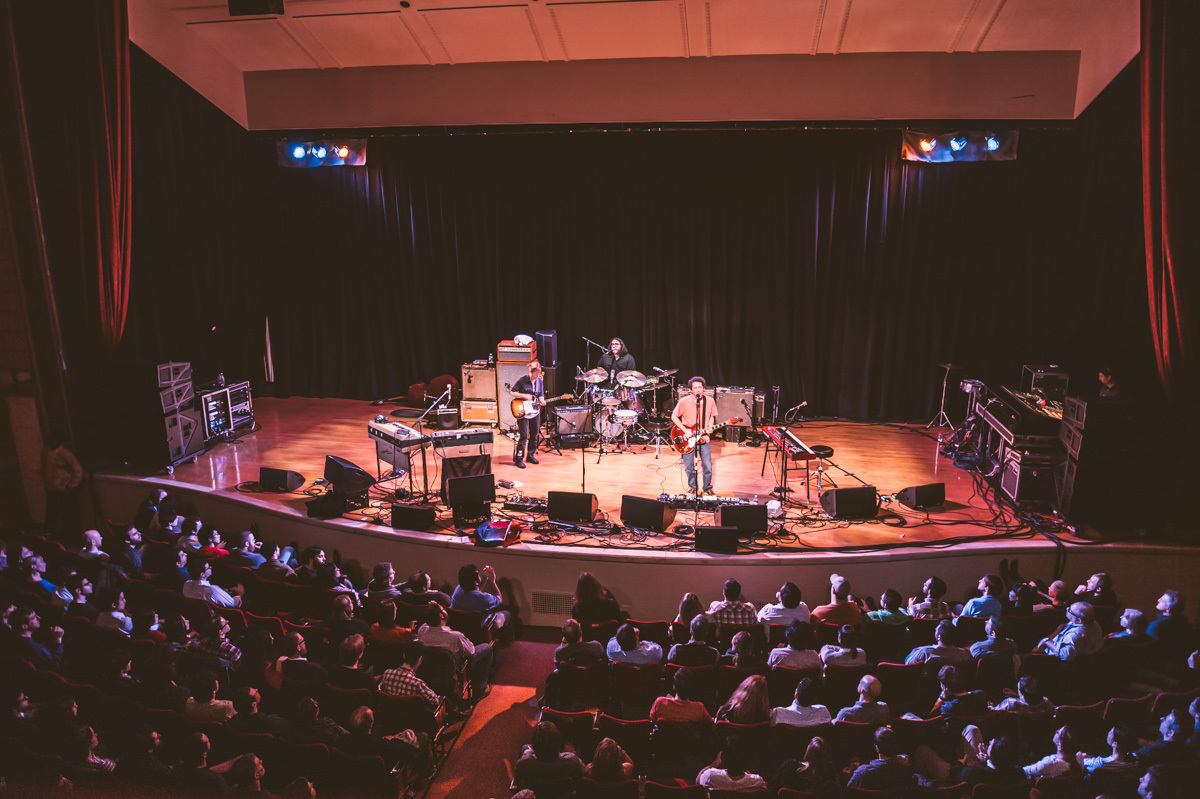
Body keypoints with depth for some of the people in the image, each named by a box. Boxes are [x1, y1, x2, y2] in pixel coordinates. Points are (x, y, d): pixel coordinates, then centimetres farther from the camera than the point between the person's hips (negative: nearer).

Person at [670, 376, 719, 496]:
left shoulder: (710, 402, -4)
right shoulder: (684, 402, -13)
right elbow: (674, 416, -3)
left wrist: (710, 427, -7)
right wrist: (685, 430, -12)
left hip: (703, 438, 2)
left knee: (708, 467, 1)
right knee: (688, 468, 5)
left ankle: (707, 489, 24)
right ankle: (692, 486, 33)